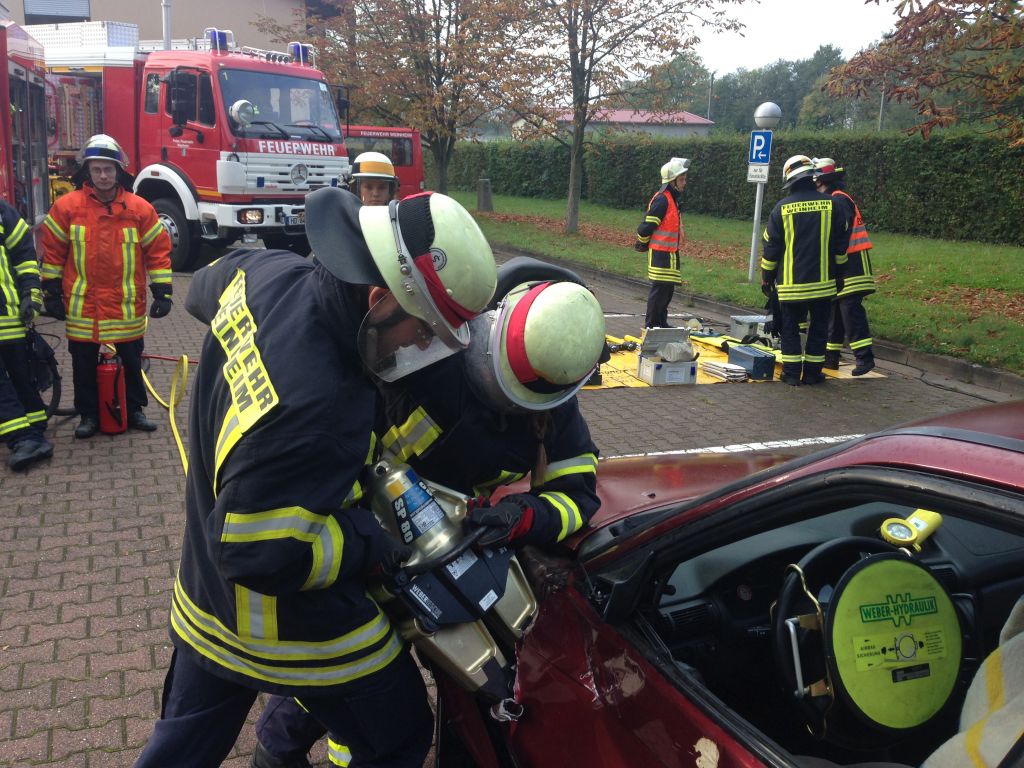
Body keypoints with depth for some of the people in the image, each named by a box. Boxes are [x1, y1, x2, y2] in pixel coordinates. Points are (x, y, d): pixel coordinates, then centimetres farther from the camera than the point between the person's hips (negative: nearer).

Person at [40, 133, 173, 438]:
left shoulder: (139, 209, -3)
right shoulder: (67, 206, -3)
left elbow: (158, 250, 2)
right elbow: (52, 251, 4)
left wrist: (162, 292, -2)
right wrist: (51, 292, 4)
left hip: (127, 307, 0)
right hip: (82, 307, 0)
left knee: (131, 362, 12)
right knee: (84, 365, 9)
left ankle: (134, 410, 27)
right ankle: (88, 415, 23)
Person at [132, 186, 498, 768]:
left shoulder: (263, 271, -14)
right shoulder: (315, 408, -41)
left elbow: (204, 288, 12)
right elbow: (257, 551, -32)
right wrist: (387, 539, -21)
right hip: (292, 628, -8)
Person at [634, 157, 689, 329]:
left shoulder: (672, 199, 16)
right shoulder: (662, 200, -17)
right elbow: (646, 226, -19)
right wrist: (643, 244, -4)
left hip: (669, 253, 10)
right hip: (660, 253, -10)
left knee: (668, 289, 14)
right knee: (659, 289, -7)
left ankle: (661, 323, 24)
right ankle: (651, 326, 0)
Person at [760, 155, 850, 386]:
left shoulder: (782, 208, -6)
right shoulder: (830, 205, -1)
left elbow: (771, 248, -2)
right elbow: (841, 245, 5)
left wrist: (767, 279, 7)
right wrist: (839, 275, 16)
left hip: (791, 283, -1)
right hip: (823, 281, 1)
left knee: (790, 327, 9)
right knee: (819, 327, 10)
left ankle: (792, 372, 8)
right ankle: (812, 372, 13)